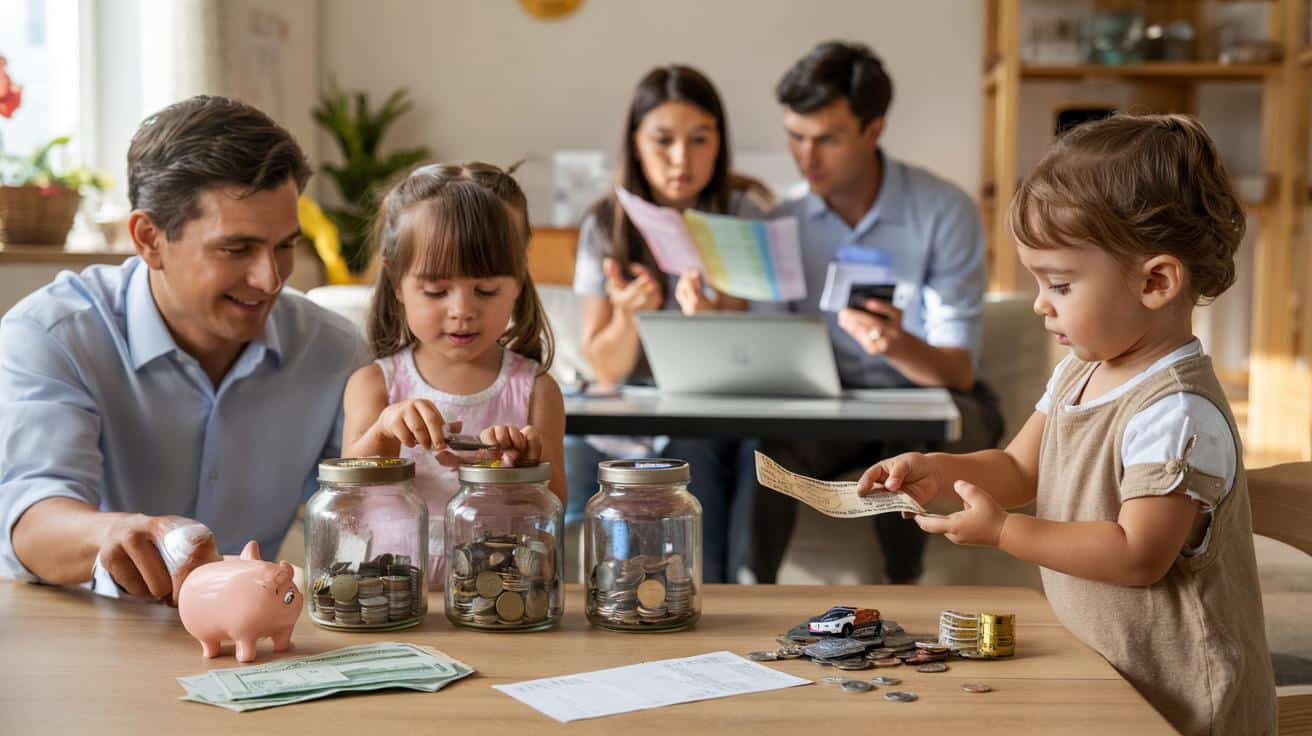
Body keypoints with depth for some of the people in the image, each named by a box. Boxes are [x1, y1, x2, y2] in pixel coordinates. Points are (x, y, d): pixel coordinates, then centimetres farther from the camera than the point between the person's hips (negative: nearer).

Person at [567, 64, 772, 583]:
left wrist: (709, 317, -28)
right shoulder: (605, 225, 2)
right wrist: (628, 314, -20)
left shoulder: (745, 213, -2)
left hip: (710, 421, -2)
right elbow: (604, 367, 1)